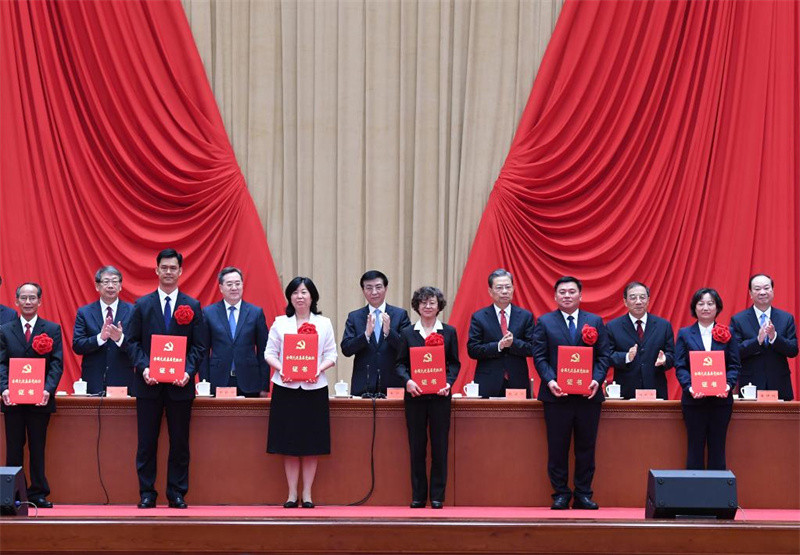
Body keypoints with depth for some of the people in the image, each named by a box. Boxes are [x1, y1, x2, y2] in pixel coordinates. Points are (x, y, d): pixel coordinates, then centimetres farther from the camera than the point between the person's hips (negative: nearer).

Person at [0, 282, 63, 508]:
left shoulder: (52, 329, 5)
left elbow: (57, 363, -1)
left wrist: (48, 389, -17)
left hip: (40, 399, -1)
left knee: (37, 448, 4)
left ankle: (38, 493, 9)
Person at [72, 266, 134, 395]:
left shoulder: (132, 311, 4)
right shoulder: (84, 312, 7)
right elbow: (77, 346, -2)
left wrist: (121, 338, -21)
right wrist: (100, 338, -18)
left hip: (122, 381, 0)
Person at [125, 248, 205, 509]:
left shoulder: (192, 306, 6)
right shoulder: (142, 305, 7)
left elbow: (199, 346, 4)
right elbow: (132, 341, 4)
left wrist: (188, 371, -12)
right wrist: (143, 367, -12)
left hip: (180, 384, 0)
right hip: (149, 384, 0)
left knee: (180, 442, 4)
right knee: (146, 442, 2)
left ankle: (177, 494, 11)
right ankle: (146, 493, 9)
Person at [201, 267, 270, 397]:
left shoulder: (256, 312, 6)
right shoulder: (208, 313, 6)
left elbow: (263, 351, 6)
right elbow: (204, 351, 6)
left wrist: (264, 386, 2)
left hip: (248, 383, 0)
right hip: (218, 383, 0)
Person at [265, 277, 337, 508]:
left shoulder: (324, 323, 7)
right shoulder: (280, 323, 7)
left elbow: (331, 355, 4)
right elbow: (269, 352, 4)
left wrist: (319, 369, -14)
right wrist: (280, 368, -14)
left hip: (314, 388, 0)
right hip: (286, 388, 0)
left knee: (312, 444, 2)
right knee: (288, 443, 1)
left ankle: (307, 493, 9)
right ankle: (292, 493, 8)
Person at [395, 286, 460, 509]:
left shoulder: (449, 332, 7)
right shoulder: (407, 333, 8)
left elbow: (455, 363, 6)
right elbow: (400, 363, 6)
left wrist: (448, 382, -12)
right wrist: (407, 380, -13)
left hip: (439, 396, -1)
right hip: (415, 395, 1)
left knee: (439, 446, 0)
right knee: (416, 447, 3)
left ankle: (437, 496, 6)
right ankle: (418, 496, 9)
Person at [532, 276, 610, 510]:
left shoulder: (595, 322, 10)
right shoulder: (544, 322, 6)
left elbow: (604, 355, 6)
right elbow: (539, 356, 1)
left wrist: (597, 380, -10)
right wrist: (550, 381, -14)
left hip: (588, 394, 1)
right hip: (557, 394, -1)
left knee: (586, 447, 5)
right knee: (557, 447, 2)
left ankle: (583, 494, 12)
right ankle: (560, 494, 9)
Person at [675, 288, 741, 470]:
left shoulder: (727, 334, 8)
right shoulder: (684, 334, 6)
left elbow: (734, 365, 4)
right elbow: (679, 366, 0)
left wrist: (728, 384, -15)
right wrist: (689, 387, -17)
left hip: (721, 399, 1)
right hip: (694, 400, -1)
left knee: (718, 448, 4)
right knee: (695, 448, 3)